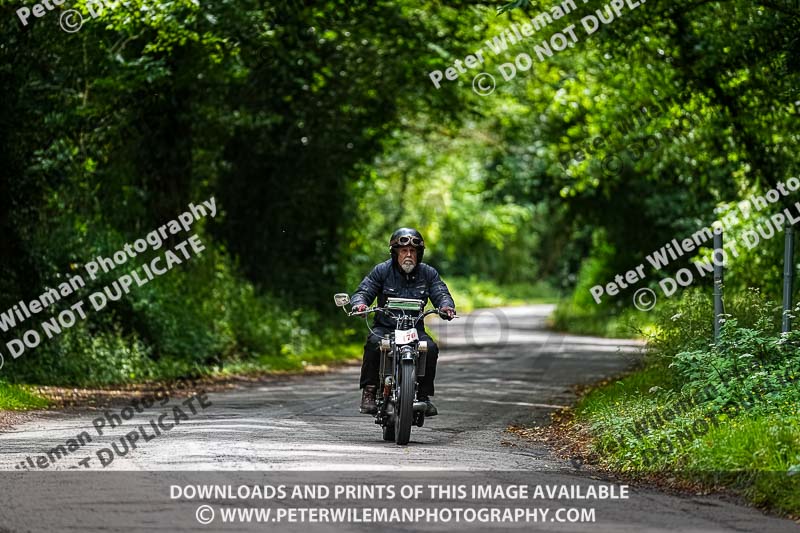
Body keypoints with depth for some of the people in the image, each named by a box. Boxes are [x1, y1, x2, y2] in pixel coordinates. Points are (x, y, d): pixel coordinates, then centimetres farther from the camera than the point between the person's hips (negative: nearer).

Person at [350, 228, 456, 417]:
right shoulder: (382, 271, 2)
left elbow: (441, 293, 0)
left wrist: (446, 306, -25)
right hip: (385, 327, -1)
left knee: (430, 348, -28)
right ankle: (369, 392, -26)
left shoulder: (428, 273, 7)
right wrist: (359, 303, -27)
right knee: (374, 343, -34)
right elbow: (363, 291, -2)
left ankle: (424, 395, -14)